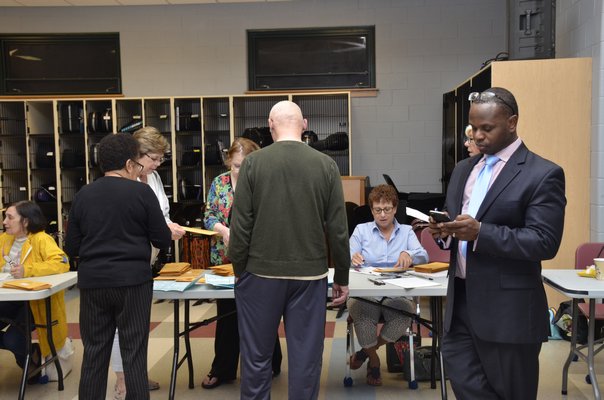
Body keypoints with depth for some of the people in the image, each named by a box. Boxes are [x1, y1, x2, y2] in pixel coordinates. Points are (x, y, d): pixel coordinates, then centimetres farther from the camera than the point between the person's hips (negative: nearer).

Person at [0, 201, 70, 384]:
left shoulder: (41, 239, -12)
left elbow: (62, 263, -27)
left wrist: (28, 270, -35)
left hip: (35, 301, -7)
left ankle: (34, 354, 15)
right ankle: (25, 351, 13)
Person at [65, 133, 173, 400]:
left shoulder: (83, 195, 4)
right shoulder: (142, 192, -6)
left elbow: (71, 248, 7)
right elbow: (162, 241, -3)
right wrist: (171, 232, 18)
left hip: (92, 283, 3)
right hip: (132, 282, -3)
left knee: (94, 355, 13)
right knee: (134, 355, 5)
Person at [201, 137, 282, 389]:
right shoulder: (219, 182, 3)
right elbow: (209, 215, 3)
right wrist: (222, 229, -17)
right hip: (225, 258, 3)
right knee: (226, 315, 12)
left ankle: (269, 364, 29)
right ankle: (222, 370, 25)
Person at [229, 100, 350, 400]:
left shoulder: (253, 162, -6)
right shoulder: (326, 165, -2)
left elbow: (241, 224, -5)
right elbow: (338, 229, -1)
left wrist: (239, 271, 7)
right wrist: (341, 278, 8)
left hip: (261, 273, 0)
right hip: (310, 274, 1)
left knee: (256, 355, 13)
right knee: (305, 357, 11)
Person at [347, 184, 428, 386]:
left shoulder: (407, 231, 16)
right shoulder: (361, 229, 15)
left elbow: (424, 256, -1)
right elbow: (347, 258, 3)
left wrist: (408, 254, -25)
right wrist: (353, 258, -23)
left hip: (398, 293, 1)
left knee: (406, 311, -34)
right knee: (358, 308, -35)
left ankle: (367, 350, -6)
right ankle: (374, 360, -6)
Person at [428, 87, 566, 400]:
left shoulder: (543, 174, -9)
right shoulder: (464, 169, 13)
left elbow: (544, 242, -16)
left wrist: (480, 232, -25)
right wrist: (443, 229, -7)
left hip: (508, 311, -6)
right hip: (461, 301, 6)